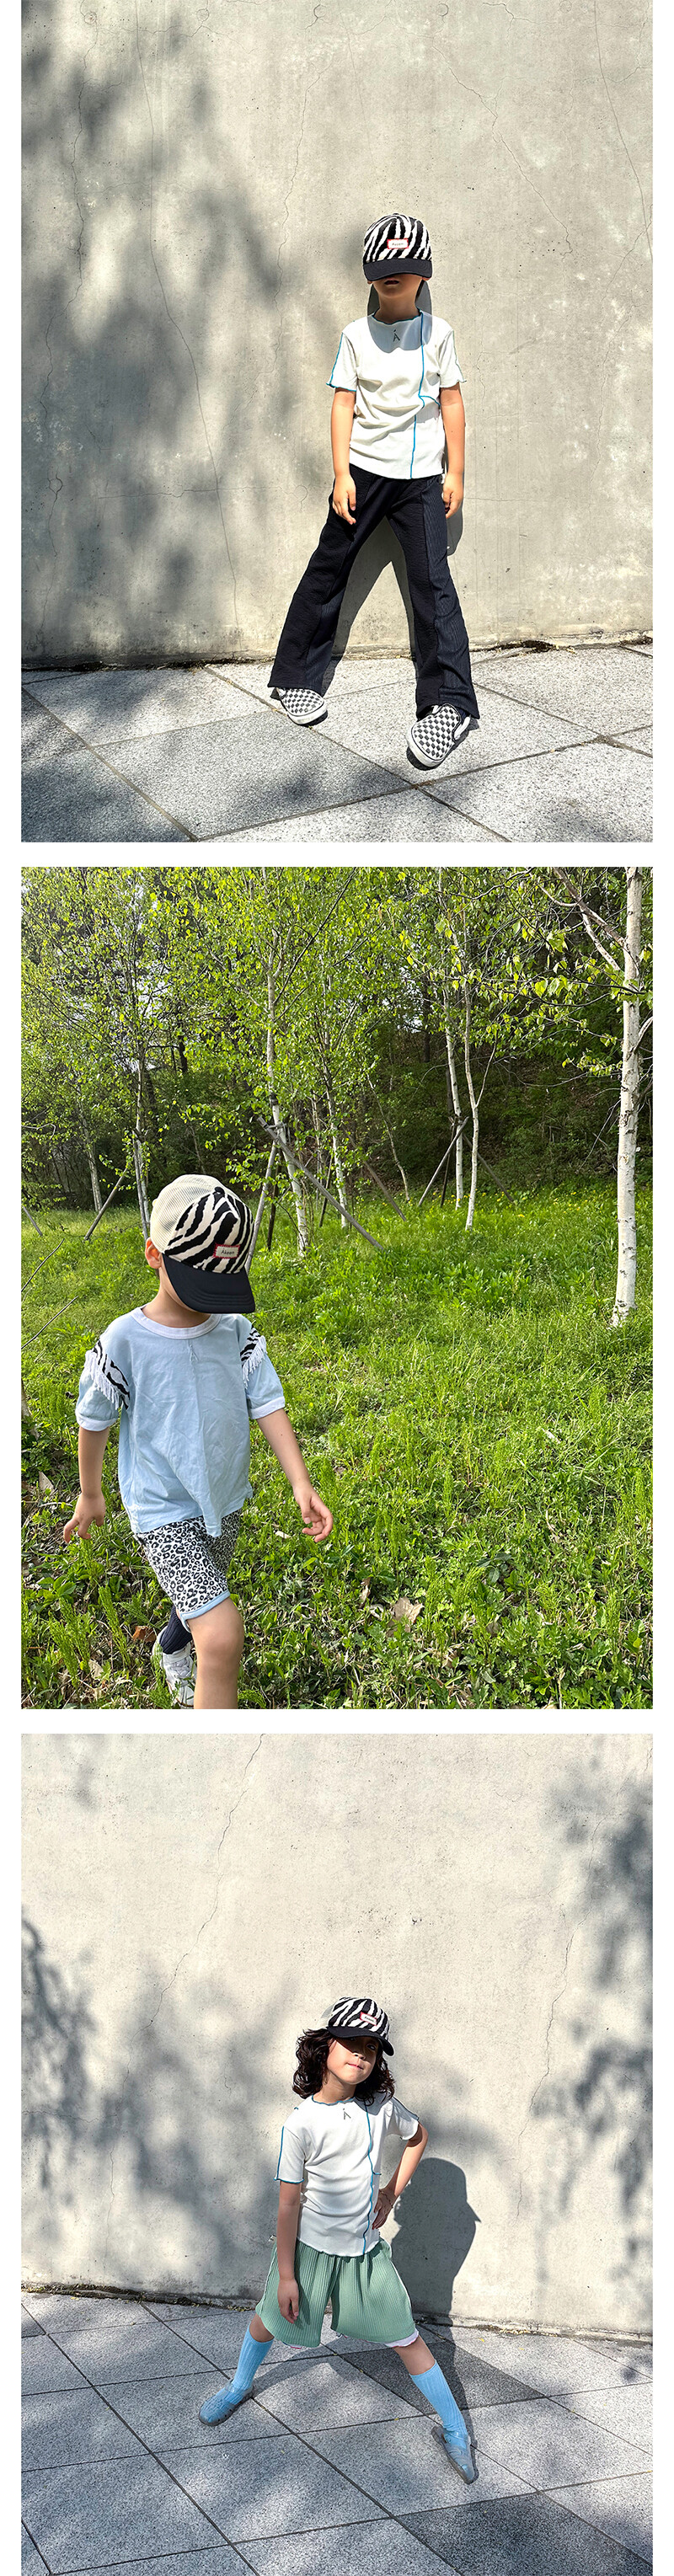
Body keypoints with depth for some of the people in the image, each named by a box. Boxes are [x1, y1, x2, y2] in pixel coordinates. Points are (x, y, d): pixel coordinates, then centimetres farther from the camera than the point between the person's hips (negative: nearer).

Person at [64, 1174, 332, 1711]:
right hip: (165, 1513, -6)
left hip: (225, 1501, 6)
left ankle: (173, 1641, 63)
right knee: (223, 1636, -20)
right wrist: (90, 1495, 8)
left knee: (203, 1597, 30)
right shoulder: (124, 1342, -19)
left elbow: (268, 1404, -5)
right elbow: (95, 1422, -5)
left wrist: (302, 1485, -15)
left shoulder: (235, 1330, -7)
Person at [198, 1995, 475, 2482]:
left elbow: (418, 2136, 13)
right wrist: (285, 2274, -11)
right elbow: (289, 2202, -13)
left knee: (406, 2338, 3)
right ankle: (239, 2386, 46)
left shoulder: (381, 2106, -10)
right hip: (310, 2245, -2)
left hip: (366, 2249, 2)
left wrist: (392, 2192, 6)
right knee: (269, 2319, 17)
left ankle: (455, 2430, 15)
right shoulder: (302, 2123, -19)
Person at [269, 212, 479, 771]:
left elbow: (452, 402, 7)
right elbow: (344, 404, 2)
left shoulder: (437, 332, 3)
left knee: (432, 579, -11)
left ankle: (449, 703, -15)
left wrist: (456, 472, 3)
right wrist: (342, 475, -5)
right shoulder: (356, 335, 3)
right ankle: (297, 677, 18)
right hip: (365, 469, 1)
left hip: (422, 477, -1)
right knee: (328, 569, 4)